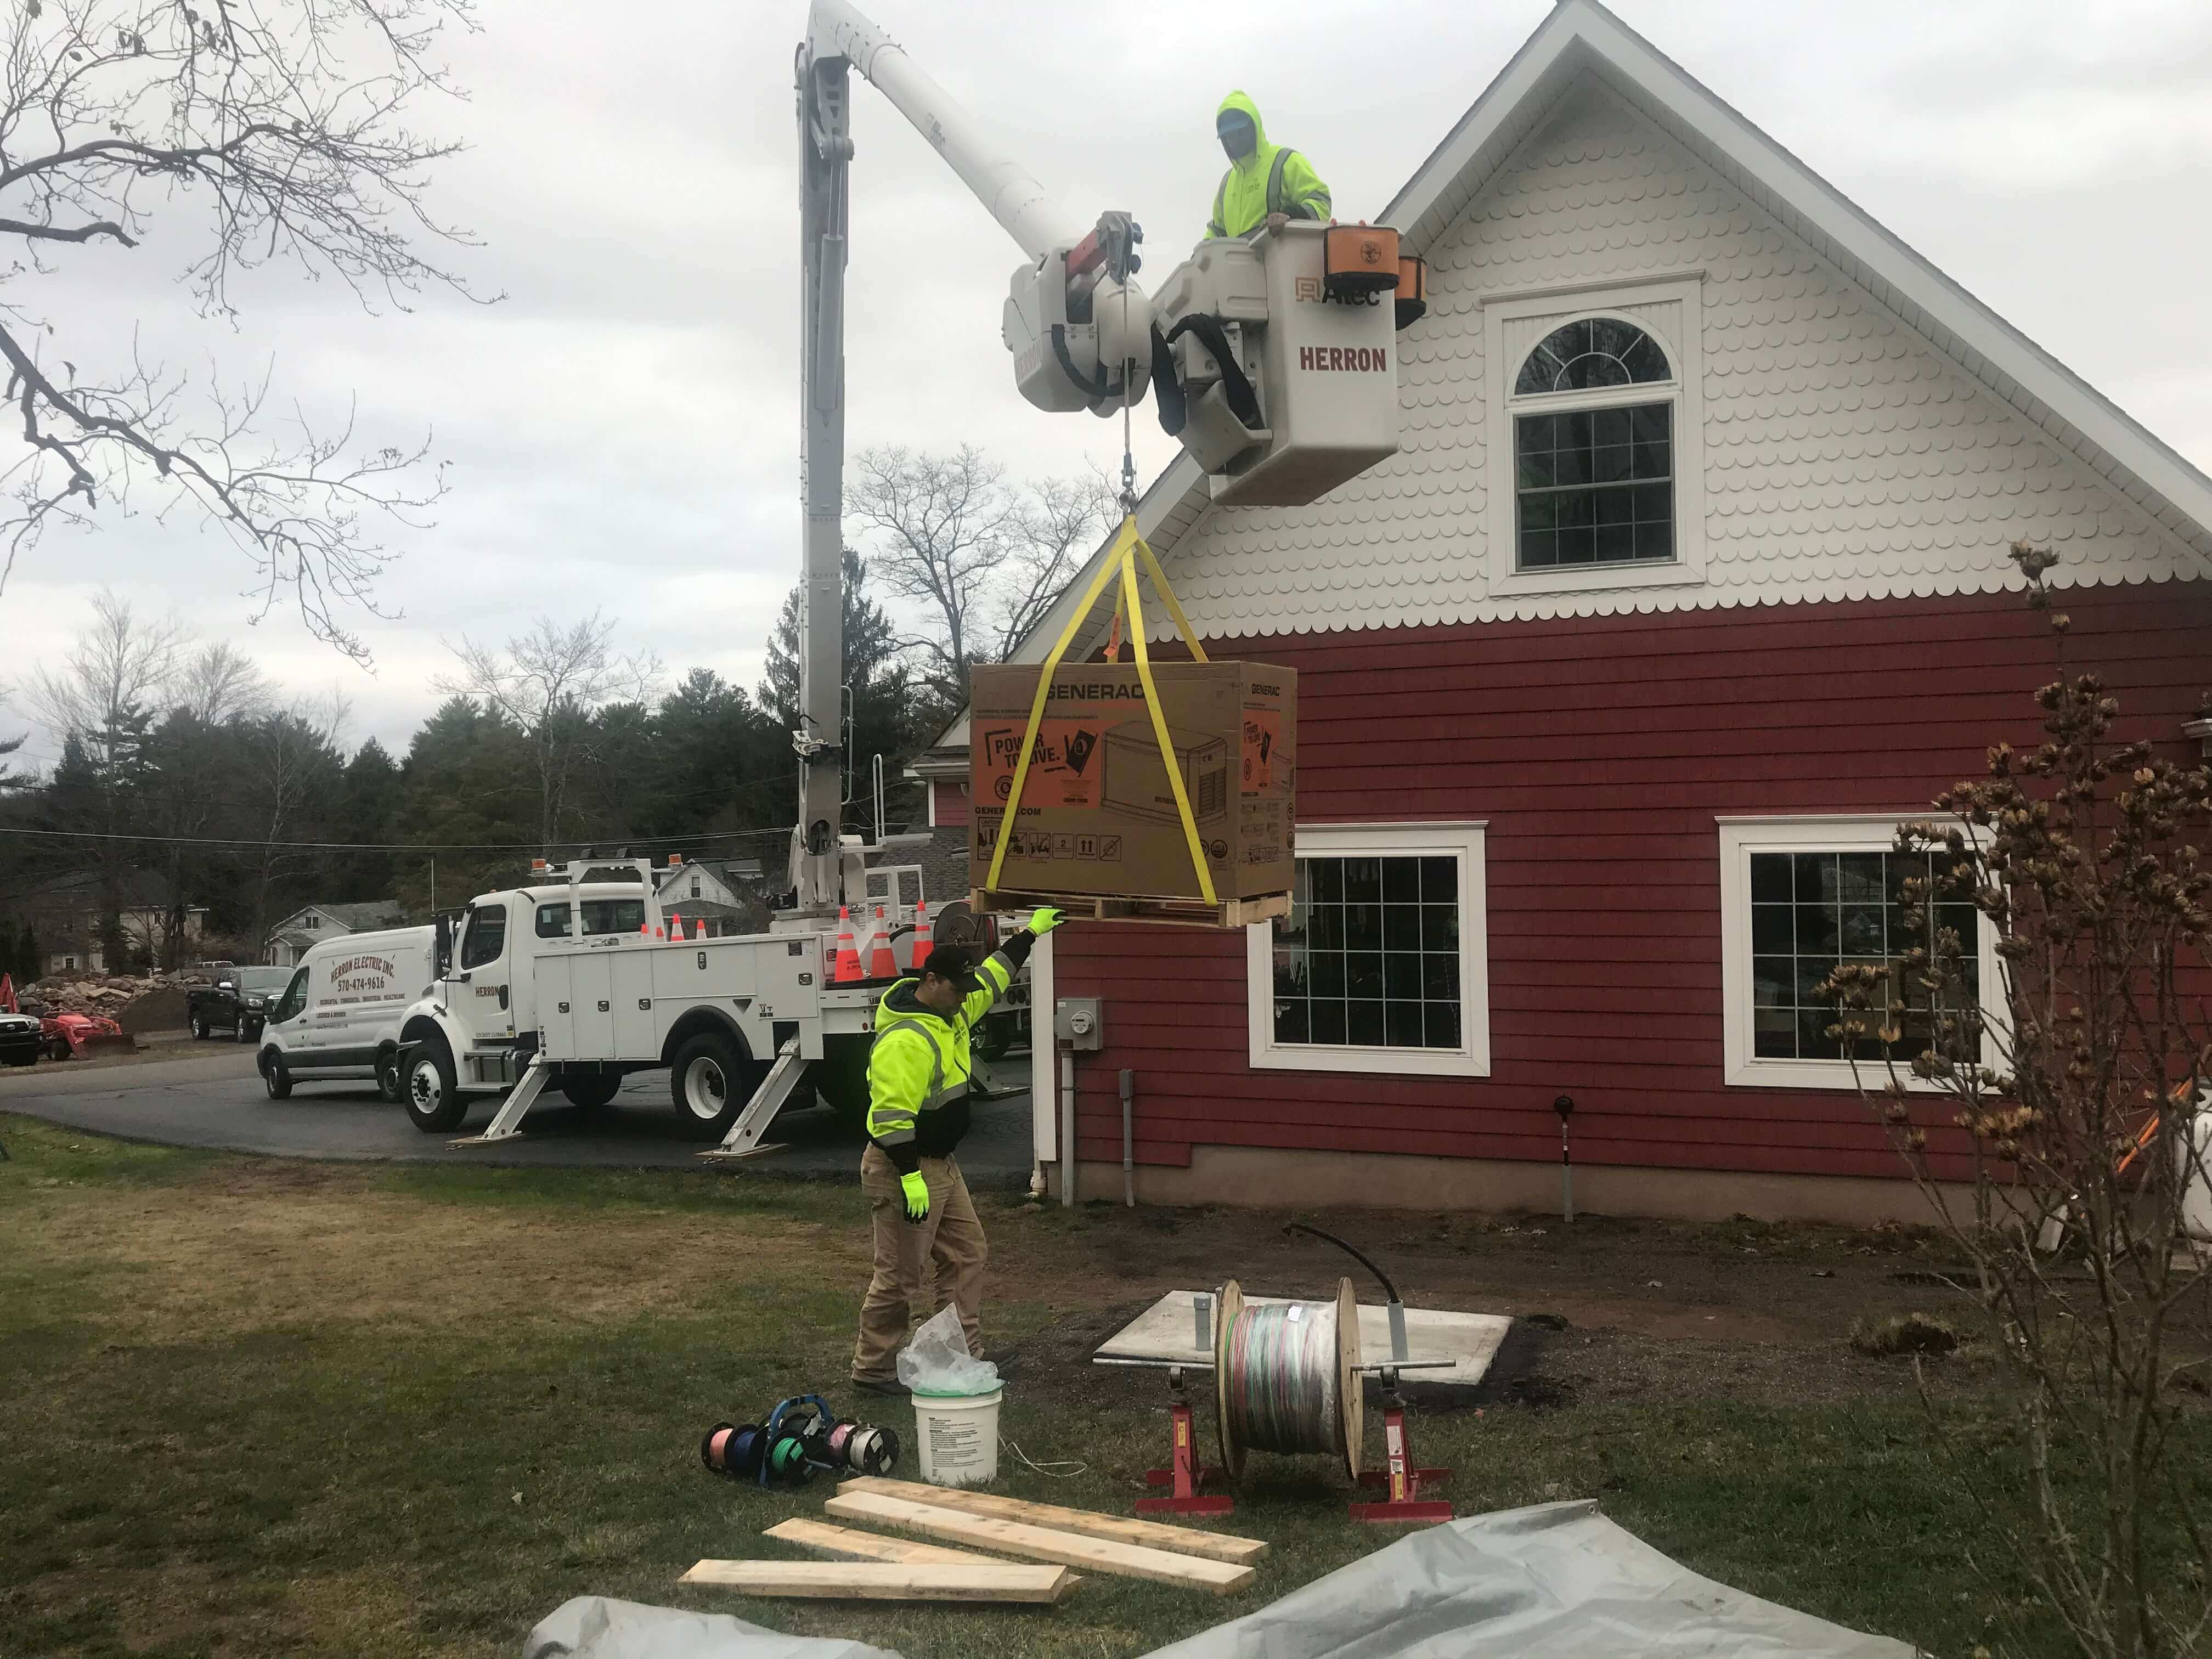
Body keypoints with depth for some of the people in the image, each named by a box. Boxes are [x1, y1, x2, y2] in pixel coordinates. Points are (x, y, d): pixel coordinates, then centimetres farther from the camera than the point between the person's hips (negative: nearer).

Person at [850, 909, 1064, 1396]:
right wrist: (910, 1177, -30)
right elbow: (891, 1115, -29)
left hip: (940, 1164, 11)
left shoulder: (951, 1010, 6)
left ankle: (966, 1353, 23)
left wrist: (1030, 933, 30)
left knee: (968, 1253, 15)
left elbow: (992, 977, 25)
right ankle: (872, 1369, 11)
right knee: (900, 1275, -3)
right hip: (903, 1171, -10)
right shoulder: (906, 1038, -26)